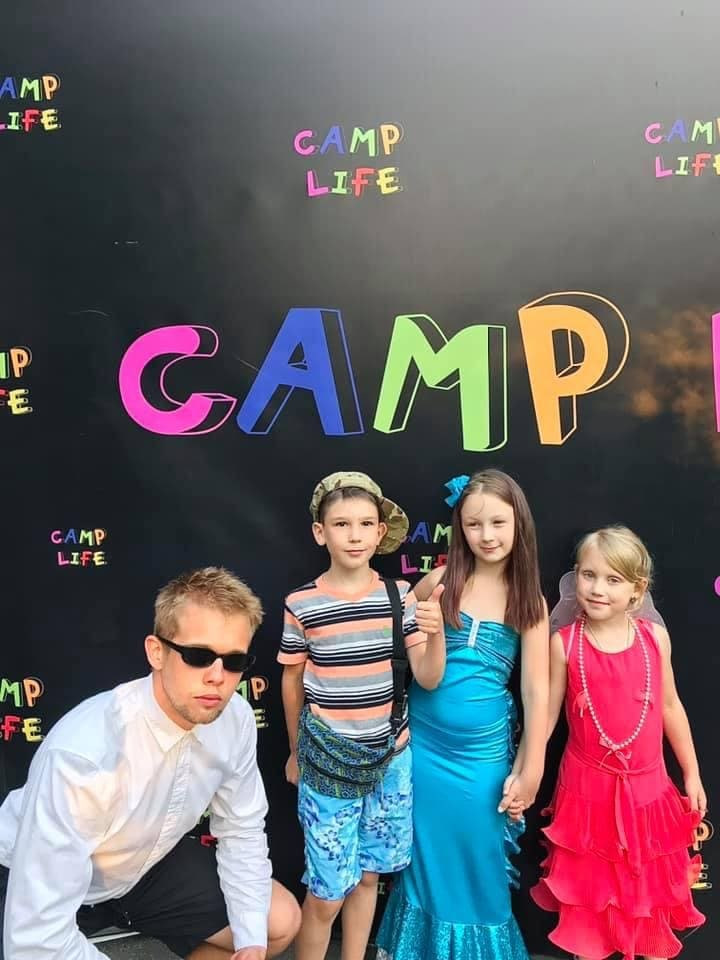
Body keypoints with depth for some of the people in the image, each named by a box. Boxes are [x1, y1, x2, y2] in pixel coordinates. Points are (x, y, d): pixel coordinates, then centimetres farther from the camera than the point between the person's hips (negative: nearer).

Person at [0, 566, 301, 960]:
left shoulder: (236, 719, -20)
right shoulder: (82, 754, -38)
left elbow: (241, 829, -4)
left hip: (148, 864, 5)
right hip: (41, 887, -4)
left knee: (281, 923, -2)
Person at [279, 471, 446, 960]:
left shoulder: (400, 595, -7)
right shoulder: (301, 604, -12)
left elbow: (428, 678, -5)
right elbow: (293, 680, 2)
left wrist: (436, 632, -25)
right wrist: (296, 751, 12)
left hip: (390, 755, 3)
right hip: (327, 760, -2)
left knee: (368, 874, 18)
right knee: (328, 890, 5)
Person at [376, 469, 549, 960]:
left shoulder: (529, 601, -4)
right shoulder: (439, 582, -7)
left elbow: (537, 690, -4)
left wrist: (530, 770, -4)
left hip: (484, 752, 0)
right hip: (422, 744, 0)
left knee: (477, 860, 13)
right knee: (424, 853, 16)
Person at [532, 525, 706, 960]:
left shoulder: (654, 636, -7)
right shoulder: (564, 642, -13)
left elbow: (671, 707, 5)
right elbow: (546, 713, -5)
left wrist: (692, 774, 10)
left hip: (648, 786, 2)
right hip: (587, 786, -1)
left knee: (651, 889, 18)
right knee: (587, 892, 14)